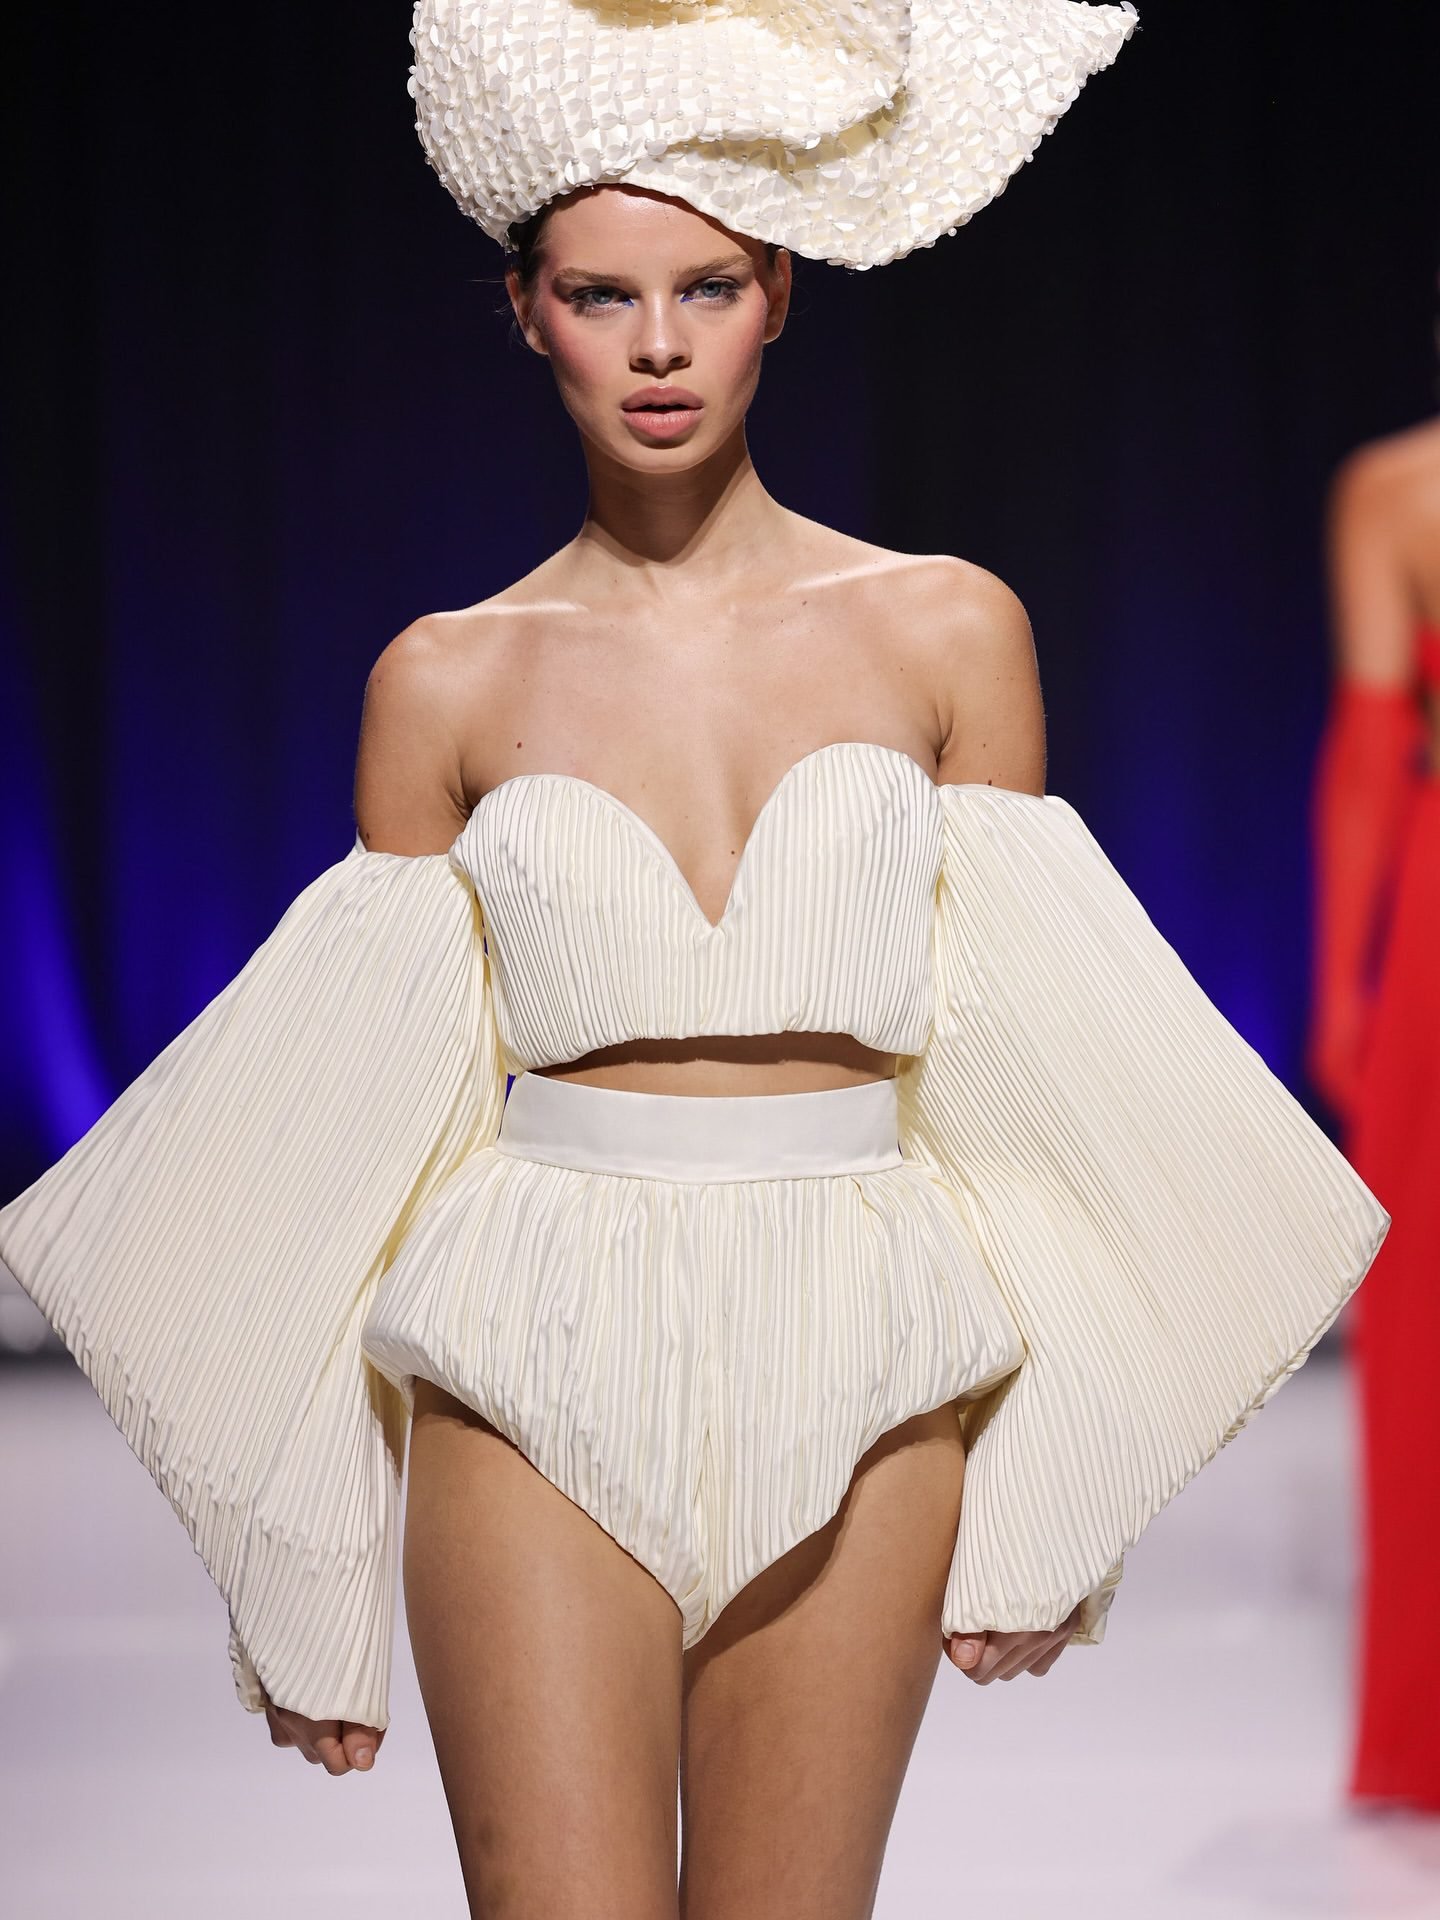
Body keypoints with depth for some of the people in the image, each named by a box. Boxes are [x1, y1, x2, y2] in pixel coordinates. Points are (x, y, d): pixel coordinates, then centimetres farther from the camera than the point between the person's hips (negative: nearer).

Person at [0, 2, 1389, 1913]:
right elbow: (376, 1103, 8)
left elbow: (1018, 1062, 7)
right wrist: (309, 1559, 6)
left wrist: (1037, 1483, 2)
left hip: (854, 1386, 1)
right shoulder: (449, 680, 4)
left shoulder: (943, 630, 5)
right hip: (537, 1374, 0)